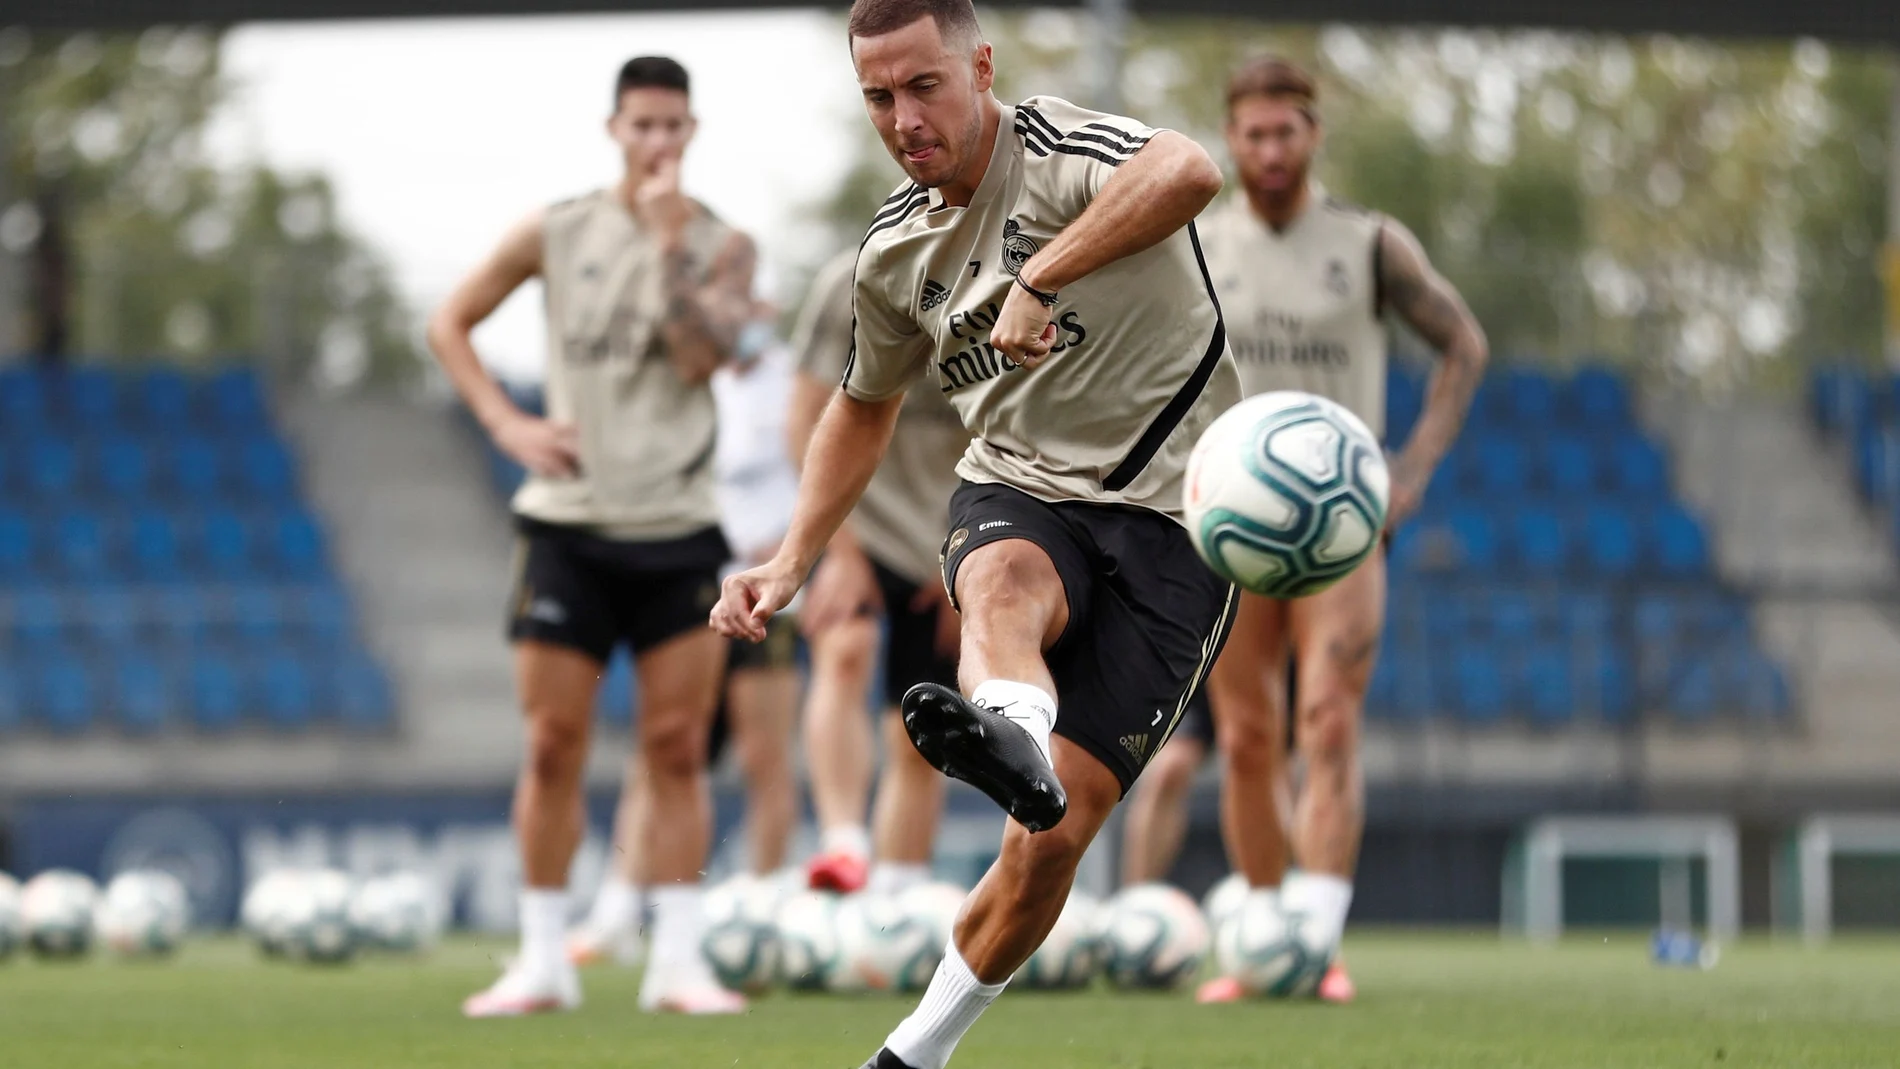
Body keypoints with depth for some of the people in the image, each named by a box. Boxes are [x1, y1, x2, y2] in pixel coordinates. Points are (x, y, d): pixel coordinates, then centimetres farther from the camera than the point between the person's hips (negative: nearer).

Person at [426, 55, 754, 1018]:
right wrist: (505, 423, -1)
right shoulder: (557, 234, 3)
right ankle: (542, 962, 6)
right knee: (552, 746, 0)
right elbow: (449, 324, 10)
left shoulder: (720, 245, 2)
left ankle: (677, 958, 3)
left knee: (677, 749, -1)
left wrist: (671, 245, -18)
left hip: (678, 533, 0)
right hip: (568, 525, 0)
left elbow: (702, 356, -13)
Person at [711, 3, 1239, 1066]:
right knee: (1004, 588, -37)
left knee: (1055, 835, -11)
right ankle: (1011, 737, -70)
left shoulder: (1063, 152, -14)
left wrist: (1038, 281, -41)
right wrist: (793, 563, 20)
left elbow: (1190, 171, -39)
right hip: (1018, 495, 4)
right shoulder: (897, 251, 8)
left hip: (1169, 516, -4)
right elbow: (866, 404, 28)